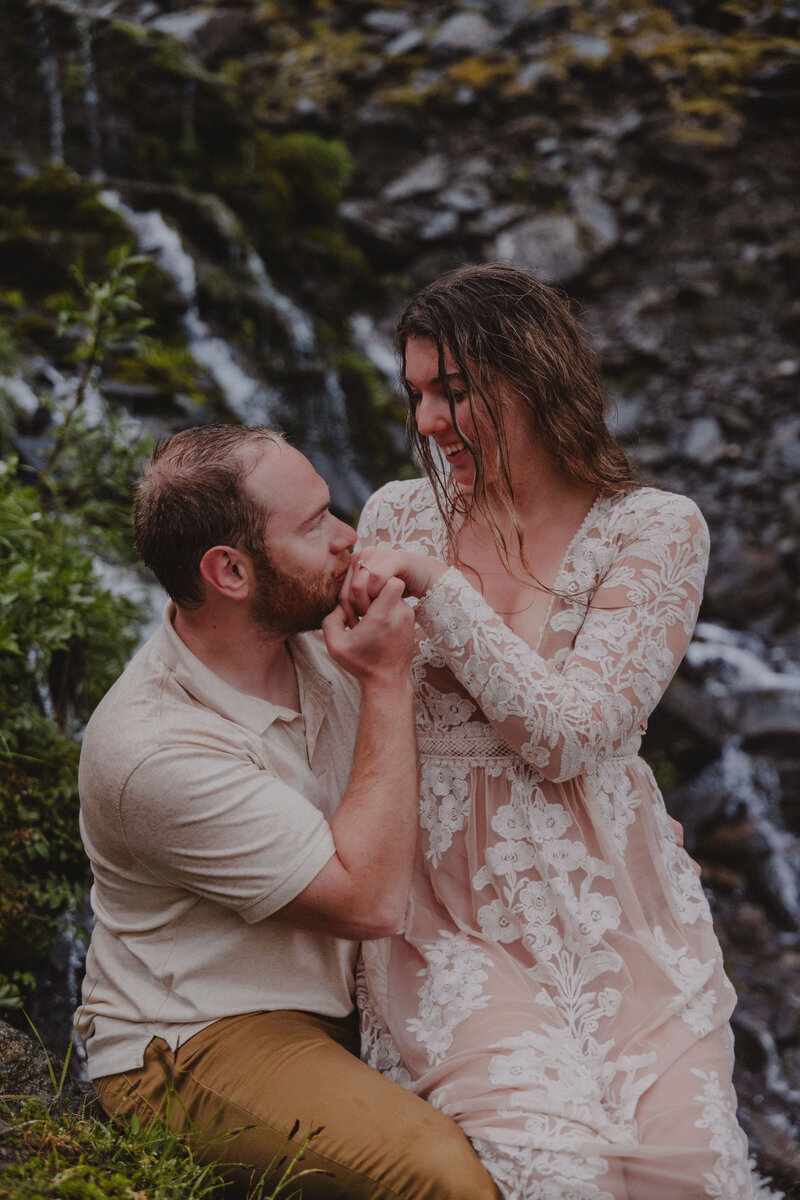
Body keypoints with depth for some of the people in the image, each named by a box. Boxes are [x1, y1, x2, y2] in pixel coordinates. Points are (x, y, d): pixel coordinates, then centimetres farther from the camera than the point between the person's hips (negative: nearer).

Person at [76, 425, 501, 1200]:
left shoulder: (315, 639, -2)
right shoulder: (154, 749, -25)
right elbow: (369, 900, -23)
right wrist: (386, 683, -21)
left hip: (337, 997, 8)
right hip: (193, 1047, -8)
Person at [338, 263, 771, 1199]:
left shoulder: (655, 529, -1)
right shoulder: (399, 515, 7)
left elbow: (570, 733, -13)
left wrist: (442, 588, -14)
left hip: (610, 908, 0)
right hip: (449, 909, 1)